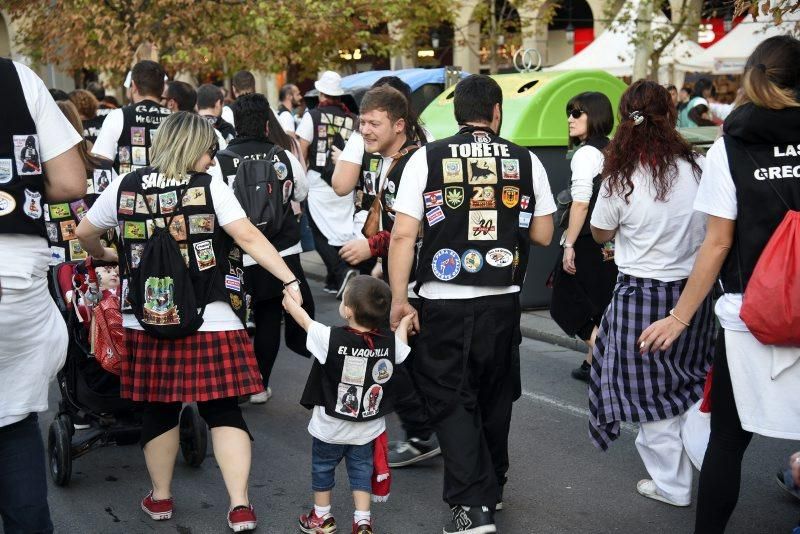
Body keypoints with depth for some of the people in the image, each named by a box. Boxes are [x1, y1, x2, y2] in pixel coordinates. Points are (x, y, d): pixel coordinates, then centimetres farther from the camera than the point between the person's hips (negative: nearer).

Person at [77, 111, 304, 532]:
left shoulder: (125, 188, 4)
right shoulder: (209, 187, -4)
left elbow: (84, 233, 15)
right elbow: (249, 238, -12)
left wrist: (102, 255, 36)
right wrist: (290, 280, -12)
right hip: (209, 322, -2)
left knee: (158, 408, 16)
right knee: (223, 410, 5)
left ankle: (160, 497, 29)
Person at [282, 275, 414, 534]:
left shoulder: (331, 339, -25)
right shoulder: (390, 342, -16)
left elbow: (305, 320, -7)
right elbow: (401, 350, 9)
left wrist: (290, 301, 13)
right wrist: (403, 325, 28)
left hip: (330, 428, -2)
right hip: (368, 428, 2)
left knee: (322, 468, 19)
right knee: (361, 471, 17)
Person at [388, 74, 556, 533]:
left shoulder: (427, 158, -4)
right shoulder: (526, 161, 0)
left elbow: (403, 234, -8)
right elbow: (543, 235, 4)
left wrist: (399, 297, -2)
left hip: (444, 303, -2)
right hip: (503, 303, 2)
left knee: (452, 401, 8)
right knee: (494, 400, 19)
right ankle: (492, 489, 36)